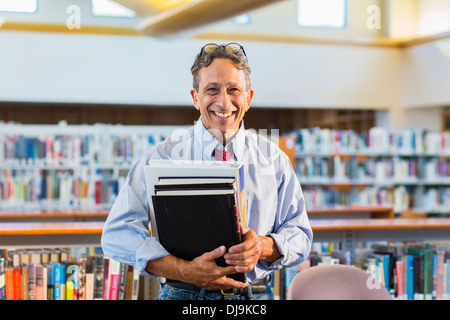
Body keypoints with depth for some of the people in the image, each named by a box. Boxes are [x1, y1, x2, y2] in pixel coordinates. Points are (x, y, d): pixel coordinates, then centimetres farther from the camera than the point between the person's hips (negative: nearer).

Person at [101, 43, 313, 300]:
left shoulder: (273, 158, 14)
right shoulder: (165, 156, 5)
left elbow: (300, 235, 15)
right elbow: (118, 235, -4)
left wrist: (263, 247, -8)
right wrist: (186, 271, -15)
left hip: (254, 295, 3)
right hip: (183, 294, -3)